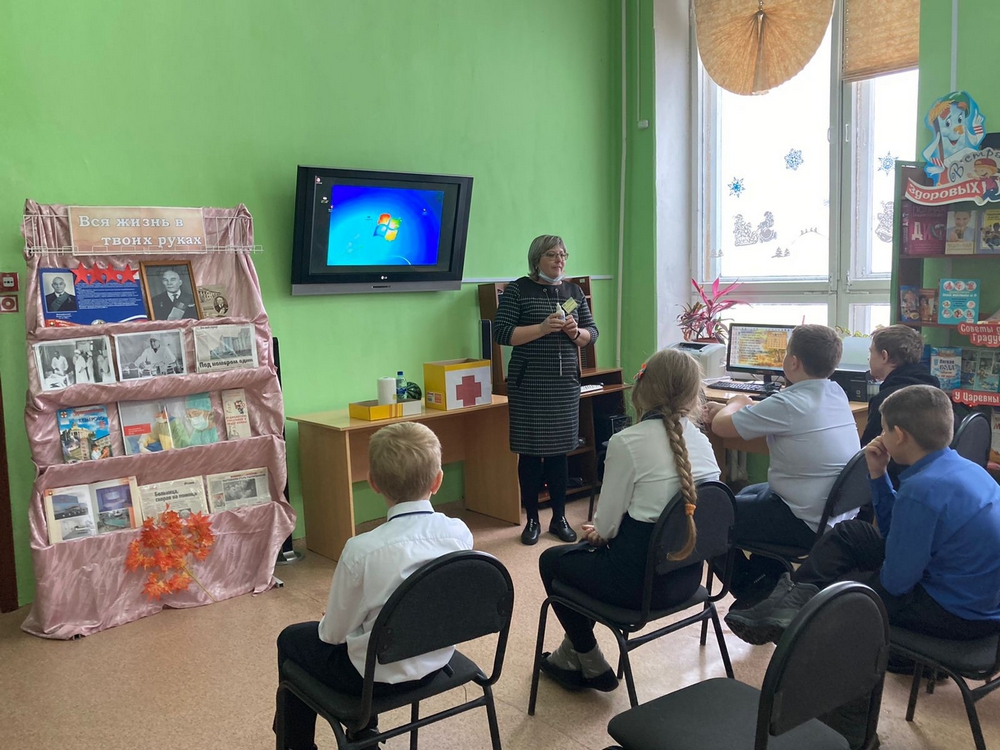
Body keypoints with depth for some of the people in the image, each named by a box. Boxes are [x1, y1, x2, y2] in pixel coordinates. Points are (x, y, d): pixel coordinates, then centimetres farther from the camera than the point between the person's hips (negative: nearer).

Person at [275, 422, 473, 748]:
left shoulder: (363, 550, -29)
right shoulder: (460, 532, -15)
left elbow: (335, 632, -15)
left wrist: (328, 624, 9)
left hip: (381, 673, -5)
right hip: (437, 659, 5)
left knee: (291, 640, 21)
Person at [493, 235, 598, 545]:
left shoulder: (573, 291, 11)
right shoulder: (518, 290, -2)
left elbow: (592, 332, 13)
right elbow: (501, 333, -10)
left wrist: (576, 332, -9)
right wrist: (542, 328, -20)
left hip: (566, 383, 4)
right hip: (529, 384, -3)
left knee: (560, 450, 8)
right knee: (530, 452, 1)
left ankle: (559, 517, 19)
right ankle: (532, 519, 14)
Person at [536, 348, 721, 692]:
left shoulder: (627, 442, -21)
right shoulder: (701, 441, -1)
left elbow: (606, 524, -14)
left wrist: (601, 530, 10)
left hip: (641, 581, -7)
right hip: (686, 577, 7)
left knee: (552, 560, 19)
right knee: (585, 549, 29)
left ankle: (591, 666, 29)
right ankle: (571, 654, 38)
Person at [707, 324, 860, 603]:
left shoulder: (788, 404, -25)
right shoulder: (836, 393, 1)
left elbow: (721, 426, -14)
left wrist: (736, 403, 5)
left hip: (811, 525, -9)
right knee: (748, 494, 30)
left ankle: (751, 594, 21)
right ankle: (773, 581, 33)